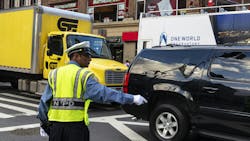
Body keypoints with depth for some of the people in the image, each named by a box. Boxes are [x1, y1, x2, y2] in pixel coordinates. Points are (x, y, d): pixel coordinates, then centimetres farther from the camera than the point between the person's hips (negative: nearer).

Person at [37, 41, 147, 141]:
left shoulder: (54, 74, 9)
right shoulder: (84, 75, -8)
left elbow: (44, 101, 9)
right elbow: (102, 93, -19)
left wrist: (44, 123, 20)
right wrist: (132, 99, -20)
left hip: (55, 124, 5)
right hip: (76, 123, -5)